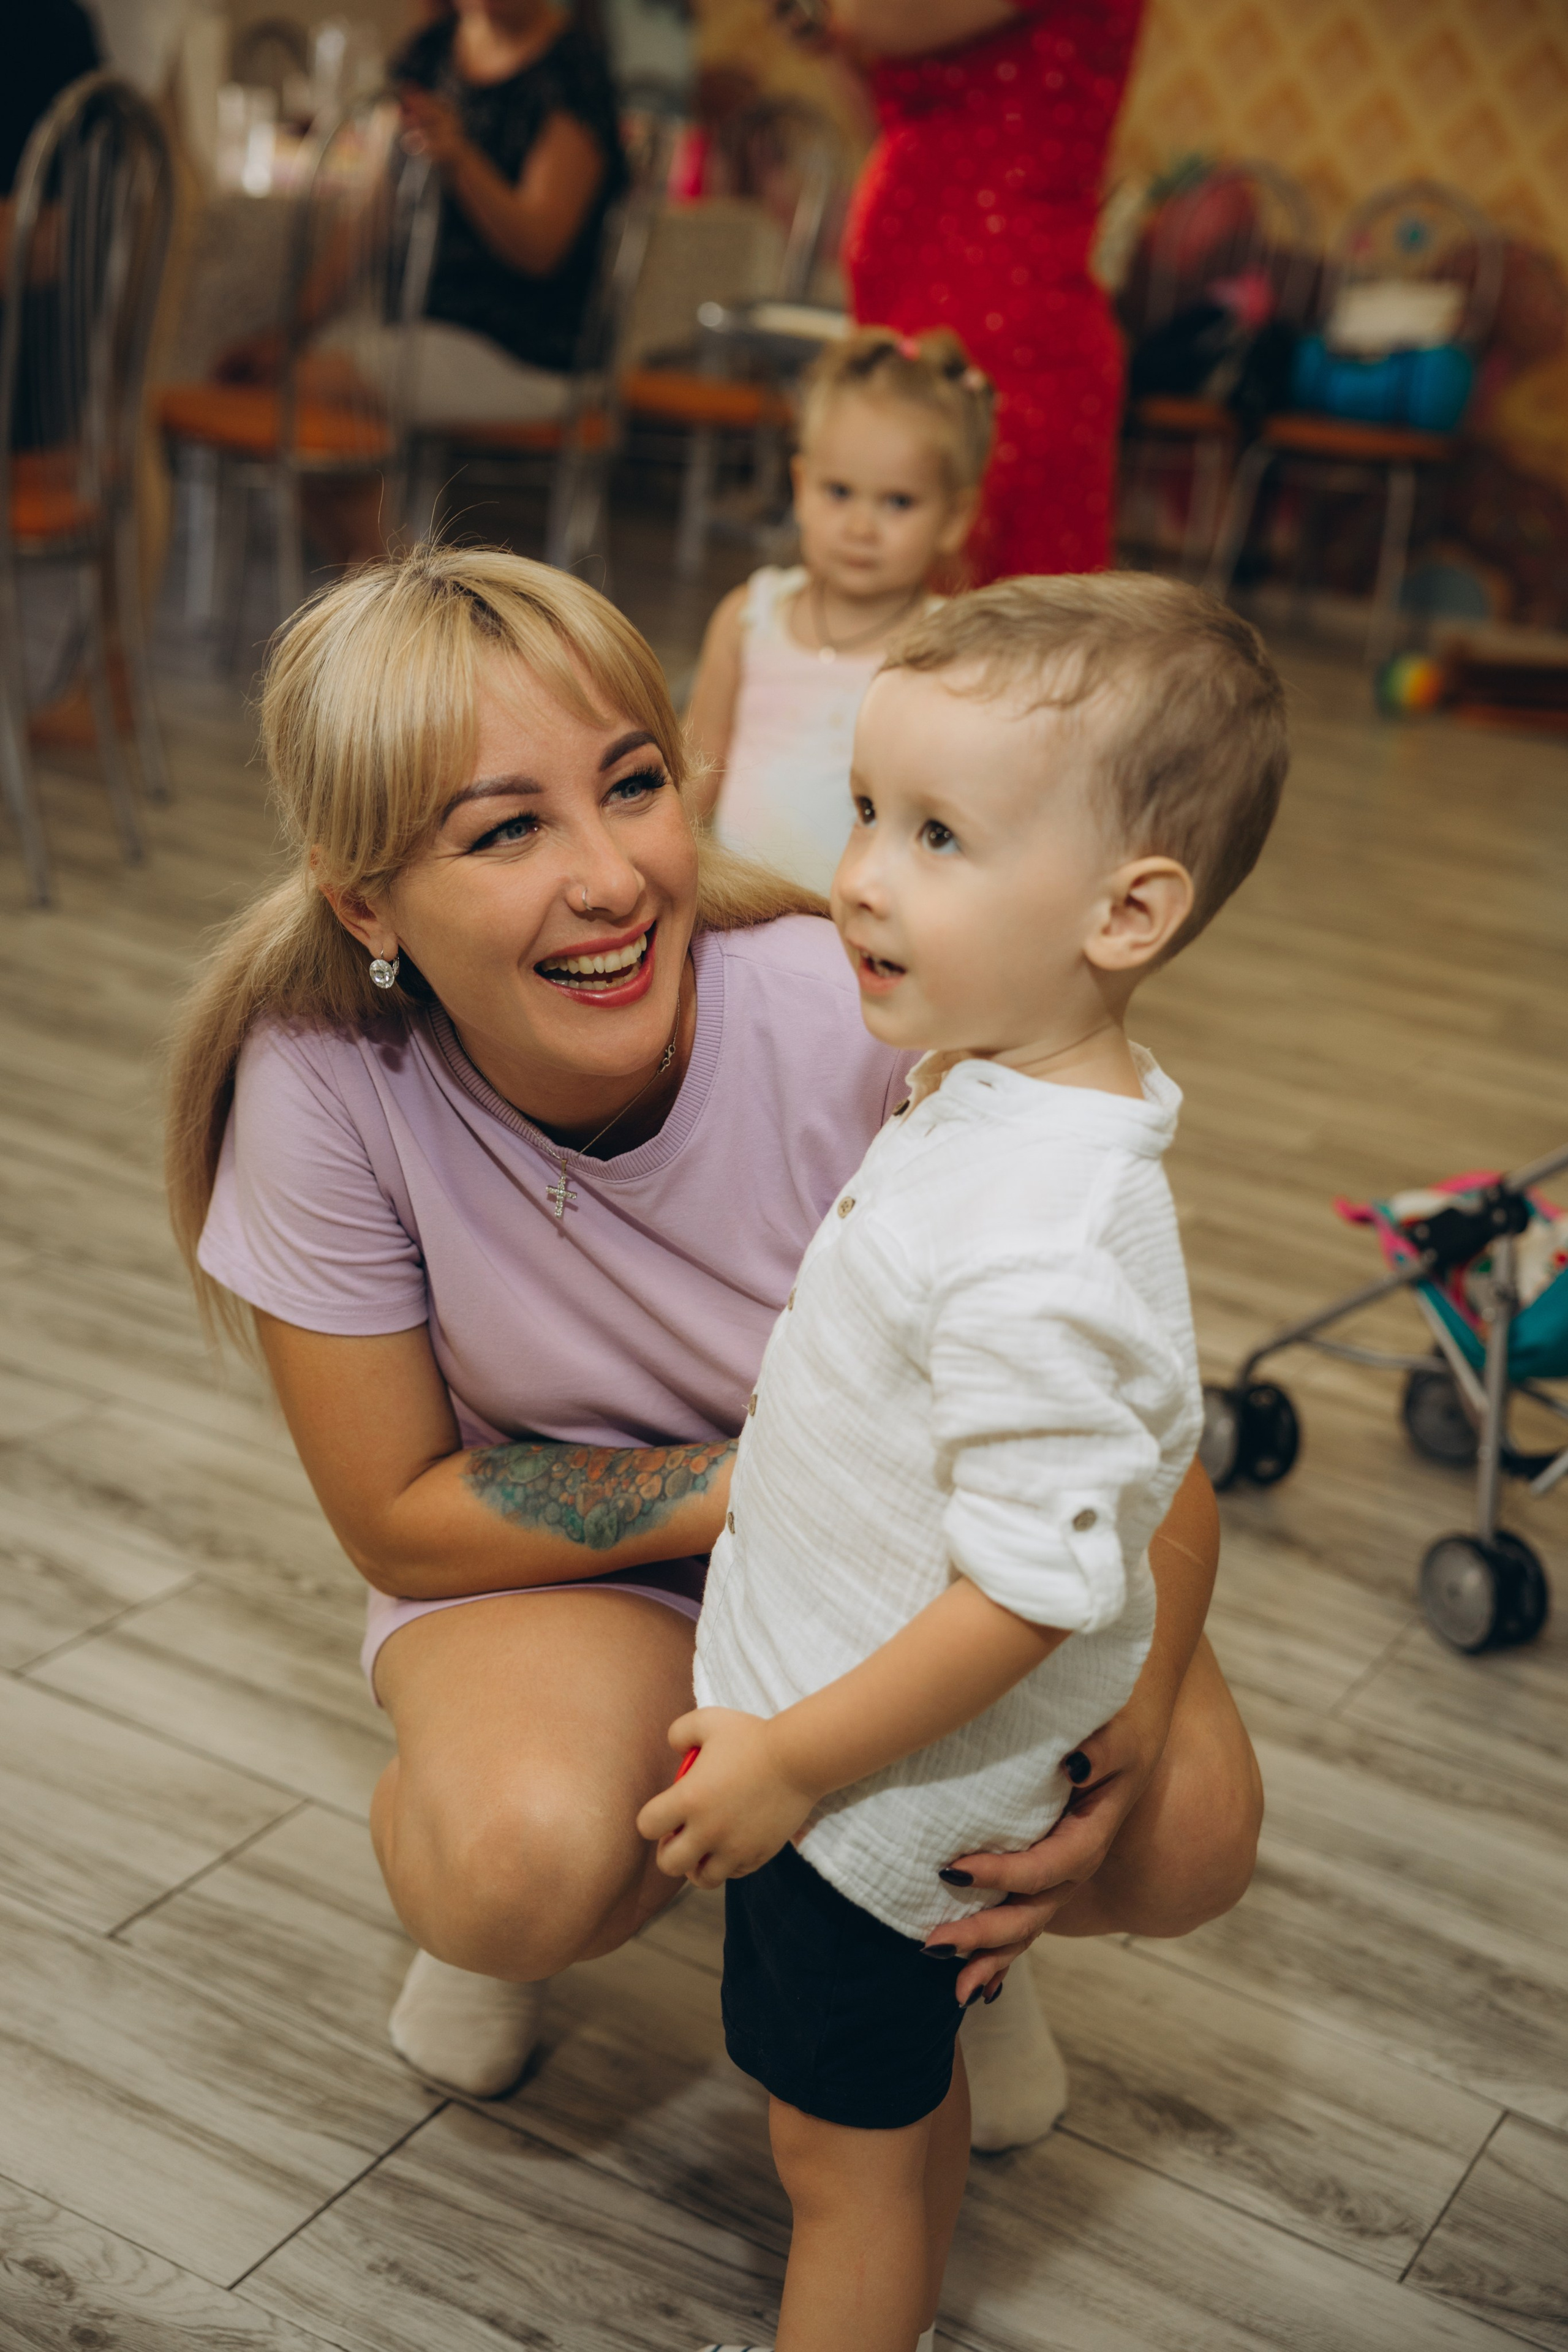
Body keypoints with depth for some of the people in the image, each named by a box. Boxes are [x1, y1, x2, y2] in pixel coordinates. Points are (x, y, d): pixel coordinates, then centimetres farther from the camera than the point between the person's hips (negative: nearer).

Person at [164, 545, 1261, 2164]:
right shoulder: (324, 1081, -26)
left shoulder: (858, 1020, -30)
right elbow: (398, 1517, -15)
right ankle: (511, 1912, 8)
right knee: (516, 1857, -32)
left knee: (1183, 1838, -24)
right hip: (549, 1549, 0)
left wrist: (1123, 1726, -40)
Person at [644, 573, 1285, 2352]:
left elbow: (1035, 1588, -31)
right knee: (907, 2097, 28)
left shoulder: (1040, 1251, -36)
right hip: (880, 1748, 9)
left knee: (842, 2146, 14)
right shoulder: (991, 1078, -5)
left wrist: (794, 1762, -21)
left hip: (875, 1785, -9)